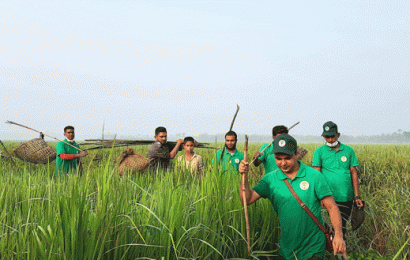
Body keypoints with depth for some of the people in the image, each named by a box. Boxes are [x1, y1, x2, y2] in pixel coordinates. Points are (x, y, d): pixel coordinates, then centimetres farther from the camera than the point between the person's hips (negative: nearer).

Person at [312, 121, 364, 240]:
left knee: (342, 224, 9)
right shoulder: (319, 152, 2)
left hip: (347, 196, 2)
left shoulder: (348, 150, 9)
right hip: (330, 196, -2)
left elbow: (353, 173, 9)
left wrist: (357, 196, 6)